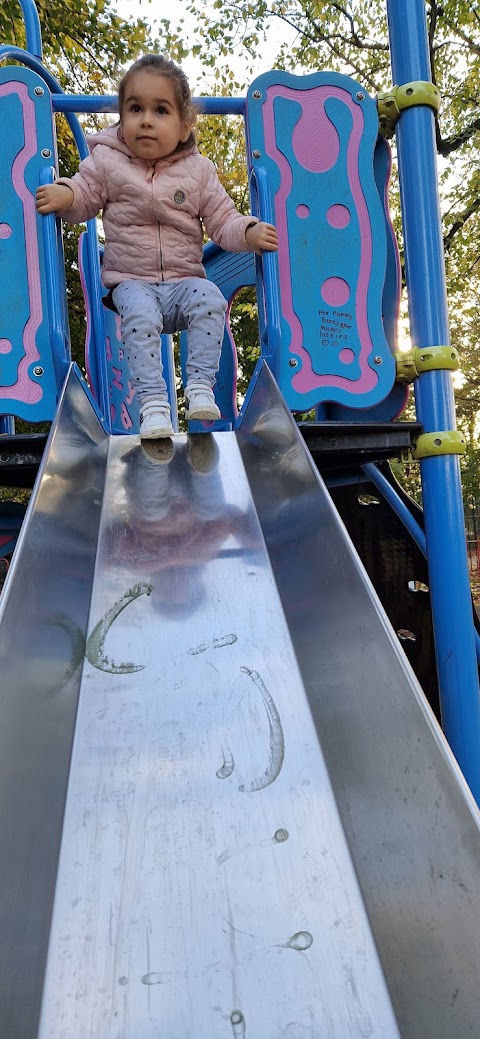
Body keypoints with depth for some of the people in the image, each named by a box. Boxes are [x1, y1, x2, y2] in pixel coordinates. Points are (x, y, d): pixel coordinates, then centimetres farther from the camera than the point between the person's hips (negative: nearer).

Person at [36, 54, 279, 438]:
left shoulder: (198, 169, 5)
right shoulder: (107, 161, 4)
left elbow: (223, 221, 6)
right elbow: (85, 197, 11)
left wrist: (251, 233, -14)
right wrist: (64, 194, -13)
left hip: (185, 280, 1)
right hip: (131, 281, -1)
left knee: (210, 300, -28)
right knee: (140, 315, -32)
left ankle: (201, 386, -20)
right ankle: (153, 402, -28)